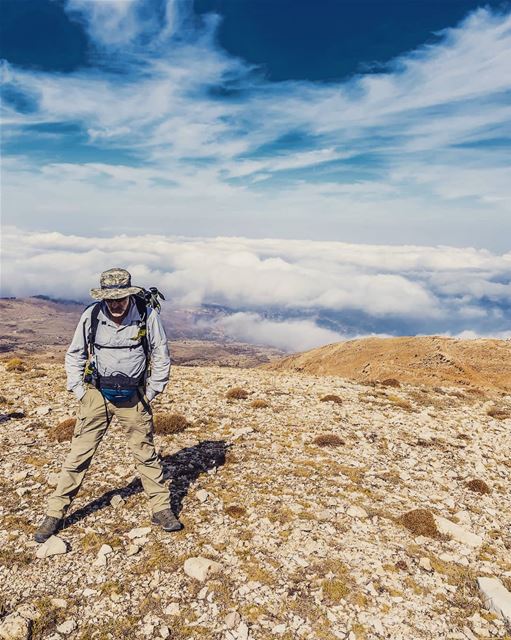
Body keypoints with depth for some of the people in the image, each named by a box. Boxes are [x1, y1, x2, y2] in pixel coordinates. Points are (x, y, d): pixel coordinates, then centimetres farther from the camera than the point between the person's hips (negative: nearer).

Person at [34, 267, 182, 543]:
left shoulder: (148, 316, -13)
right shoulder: (91, 316, -10)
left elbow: (161, 357, -3)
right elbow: (74, 355, 4)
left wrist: (150, 393, -2)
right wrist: (78, 391, -1)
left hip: (133, 397, 0)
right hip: (97, 395, 1)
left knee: (146, 454, 8)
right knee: (79, 454, 3)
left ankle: (161, 509, 23)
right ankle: (54, 514, 19)